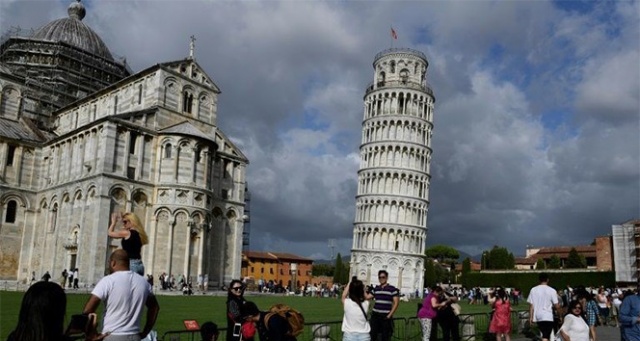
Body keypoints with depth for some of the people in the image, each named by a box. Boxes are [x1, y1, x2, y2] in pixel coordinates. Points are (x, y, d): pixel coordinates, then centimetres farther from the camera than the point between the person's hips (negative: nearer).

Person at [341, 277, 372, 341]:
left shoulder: (346, 303, -10)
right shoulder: (365, 304, -5)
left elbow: (344, 295, 14)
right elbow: (366, 297, 21)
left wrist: (350, 282, 21)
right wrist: (360, 285, 21)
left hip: (349, 336, -2)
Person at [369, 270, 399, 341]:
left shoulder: (392, 289, -4)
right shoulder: (376, 289, 10)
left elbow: (396, 303, -6)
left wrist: (389, 315, -10)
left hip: (385, 316, -4)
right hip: (375, 315, 4)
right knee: (372, 335, 2)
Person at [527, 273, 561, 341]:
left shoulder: (533, 290, 1)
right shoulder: (551, 290, -7)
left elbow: (531, 305, 1)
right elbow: (557, 306, -6)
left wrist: (531, 317, 7)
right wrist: (560, 316, 9)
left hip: (537, 316, 4)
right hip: (548, 316, -4)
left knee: (544, 335, 20)